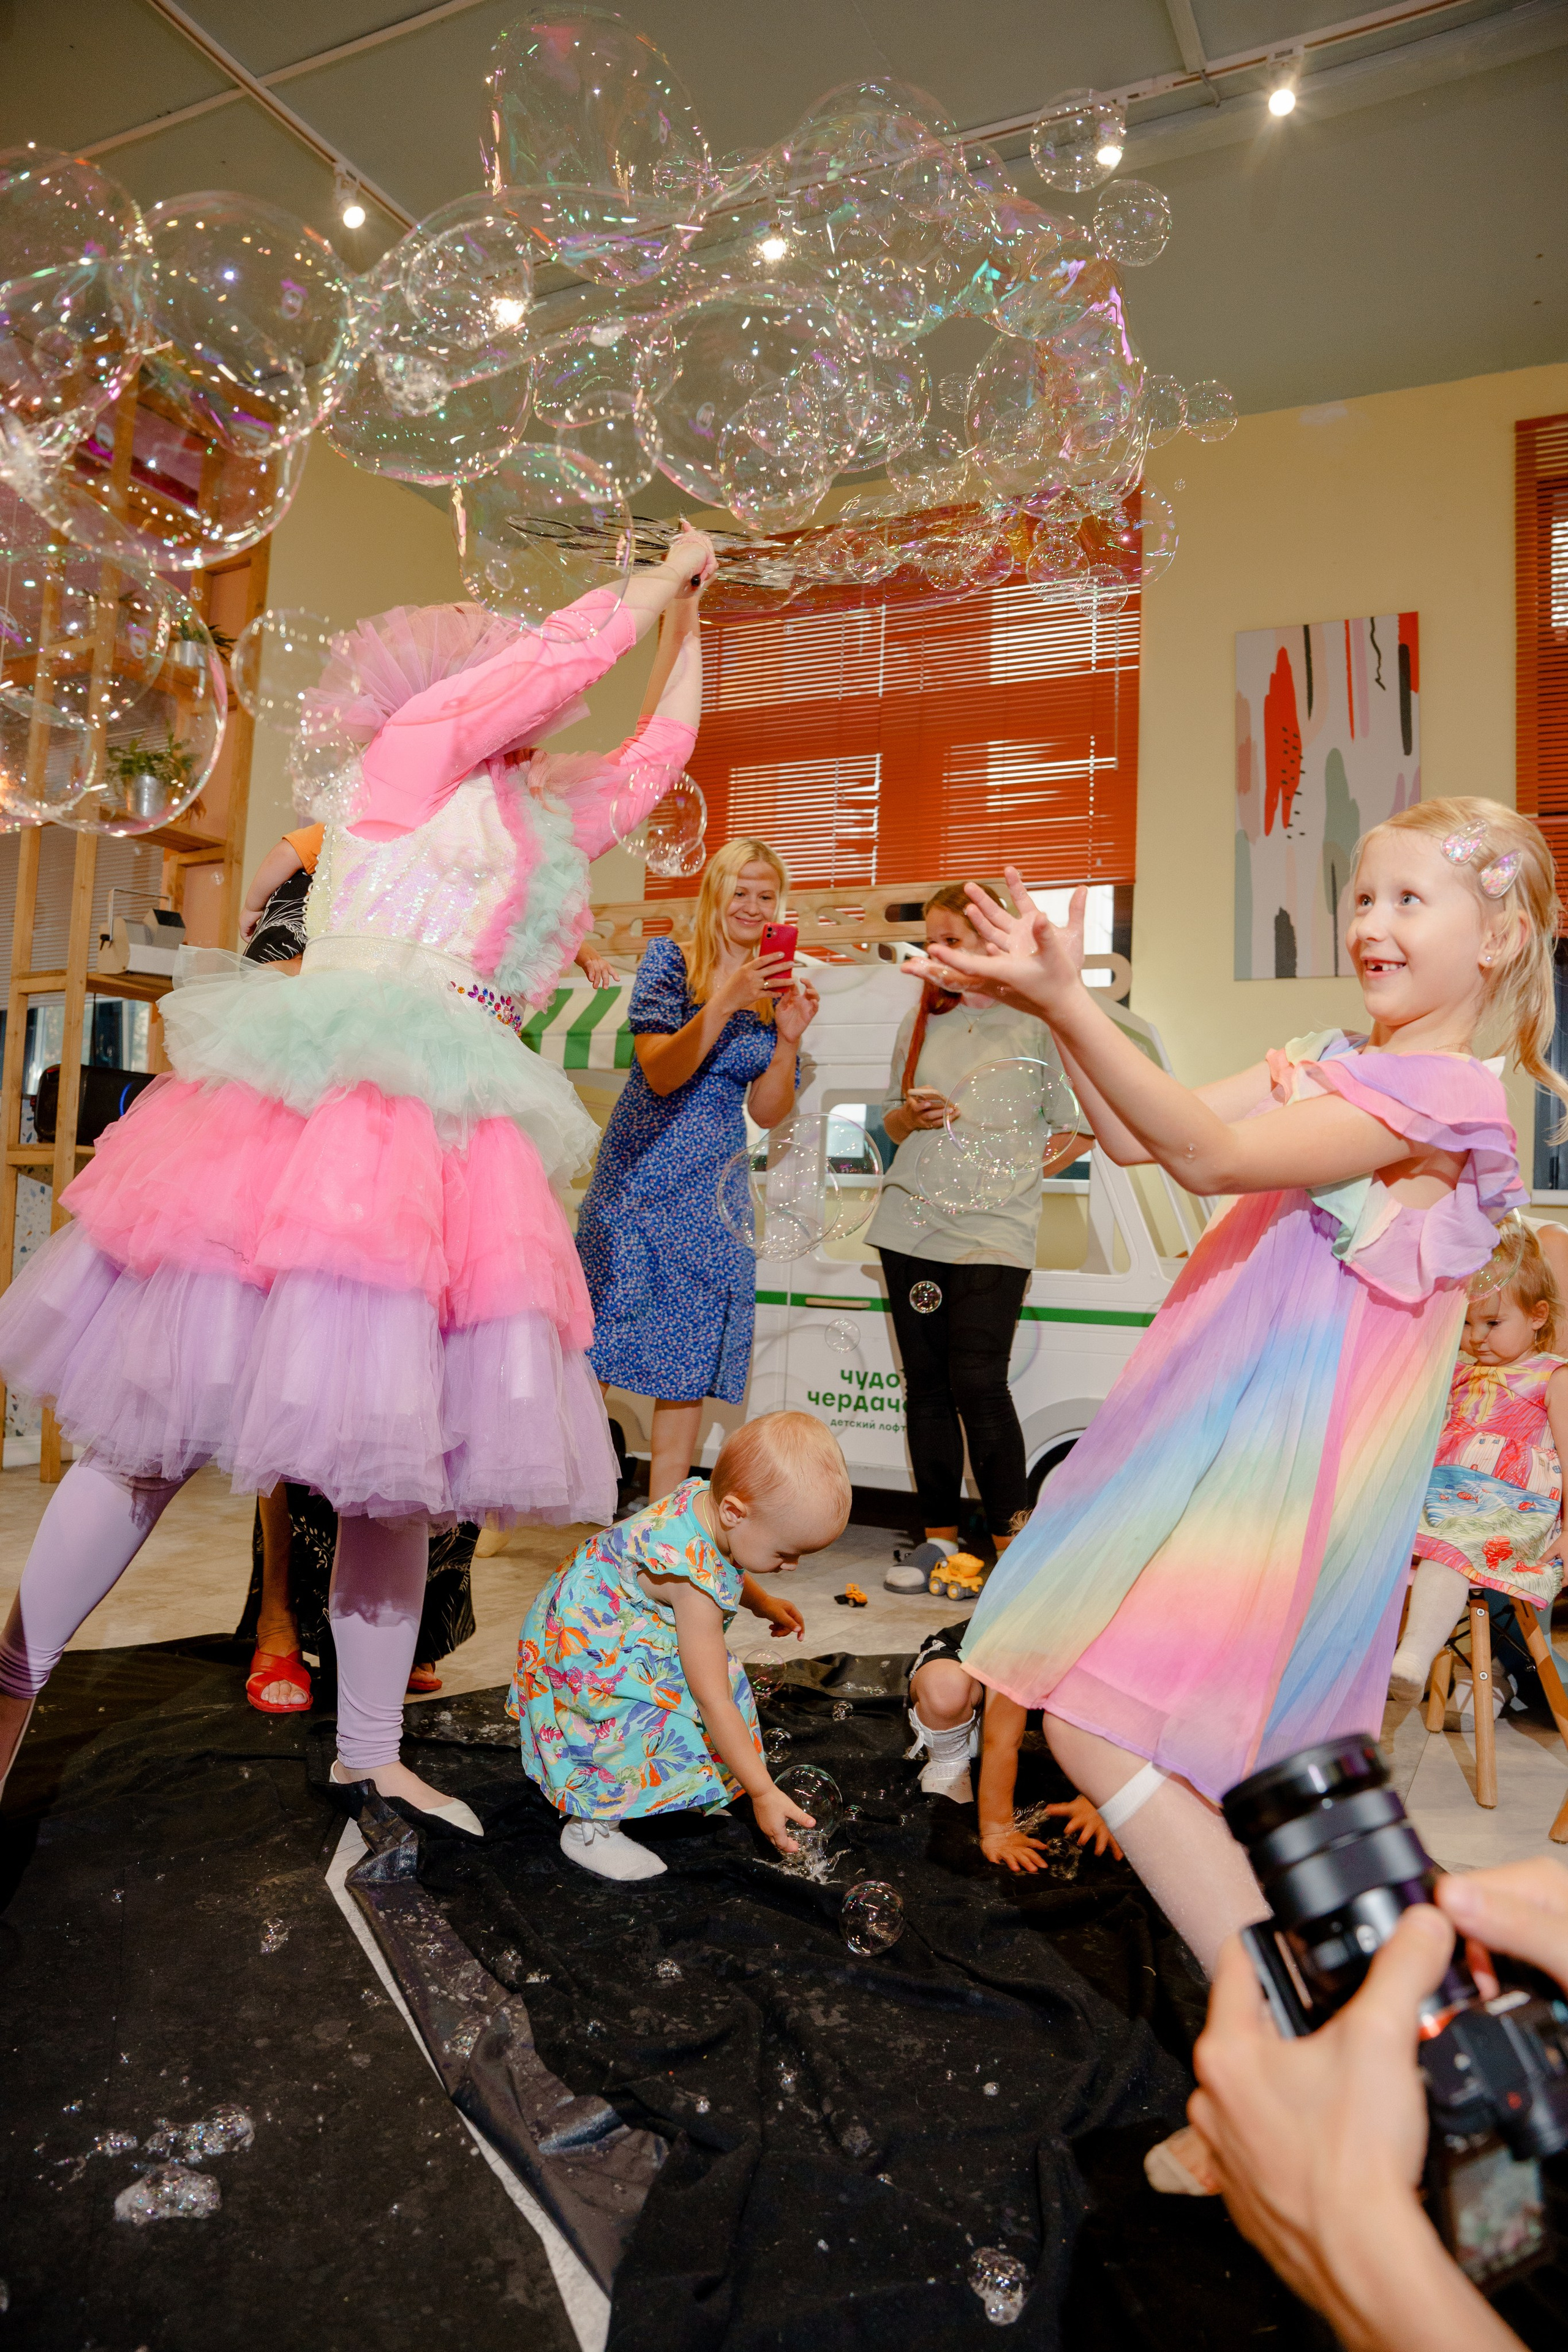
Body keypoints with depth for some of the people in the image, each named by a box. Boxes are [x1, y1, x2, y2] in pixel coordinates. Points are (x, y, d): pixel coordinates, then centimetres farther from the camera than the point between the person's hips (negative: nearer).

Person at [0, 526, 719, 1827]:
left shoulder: (542, 819, 24)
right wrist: (664, 575, 19)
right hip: (322, 1112, -7)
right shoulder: (414, 748, 6)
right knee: (170, 1420, -3)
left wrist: (690, 623, 39)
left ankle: (370, 1753, 18)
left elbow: (654, 758, 36)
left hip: (449, 1144, 7)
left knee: (405, 1448, 7)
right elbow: (568, 649, 4)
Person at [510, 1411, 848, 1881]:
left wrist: (762, 1603, 14)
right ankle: (589, 1830, -2)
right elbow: (714, 1703, -30)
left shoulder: (707, 1498, -12)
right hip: (586, 1651, -10)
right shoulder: (696, 1586, -36)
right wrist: (763, 1792, -24)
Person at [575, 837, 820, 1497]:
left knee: (691, 1357, 5)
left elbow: (768, 1112, 7)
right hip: (641, 1178, -3)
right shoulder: (669, 960, 0)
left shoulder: (775, 987, 10)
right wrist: (726, 1002, -21)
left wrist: (788, 1038, -9)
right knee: (598, 1342, -4)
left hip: (716, 1191, 4)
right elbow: (661, 1074, -11)